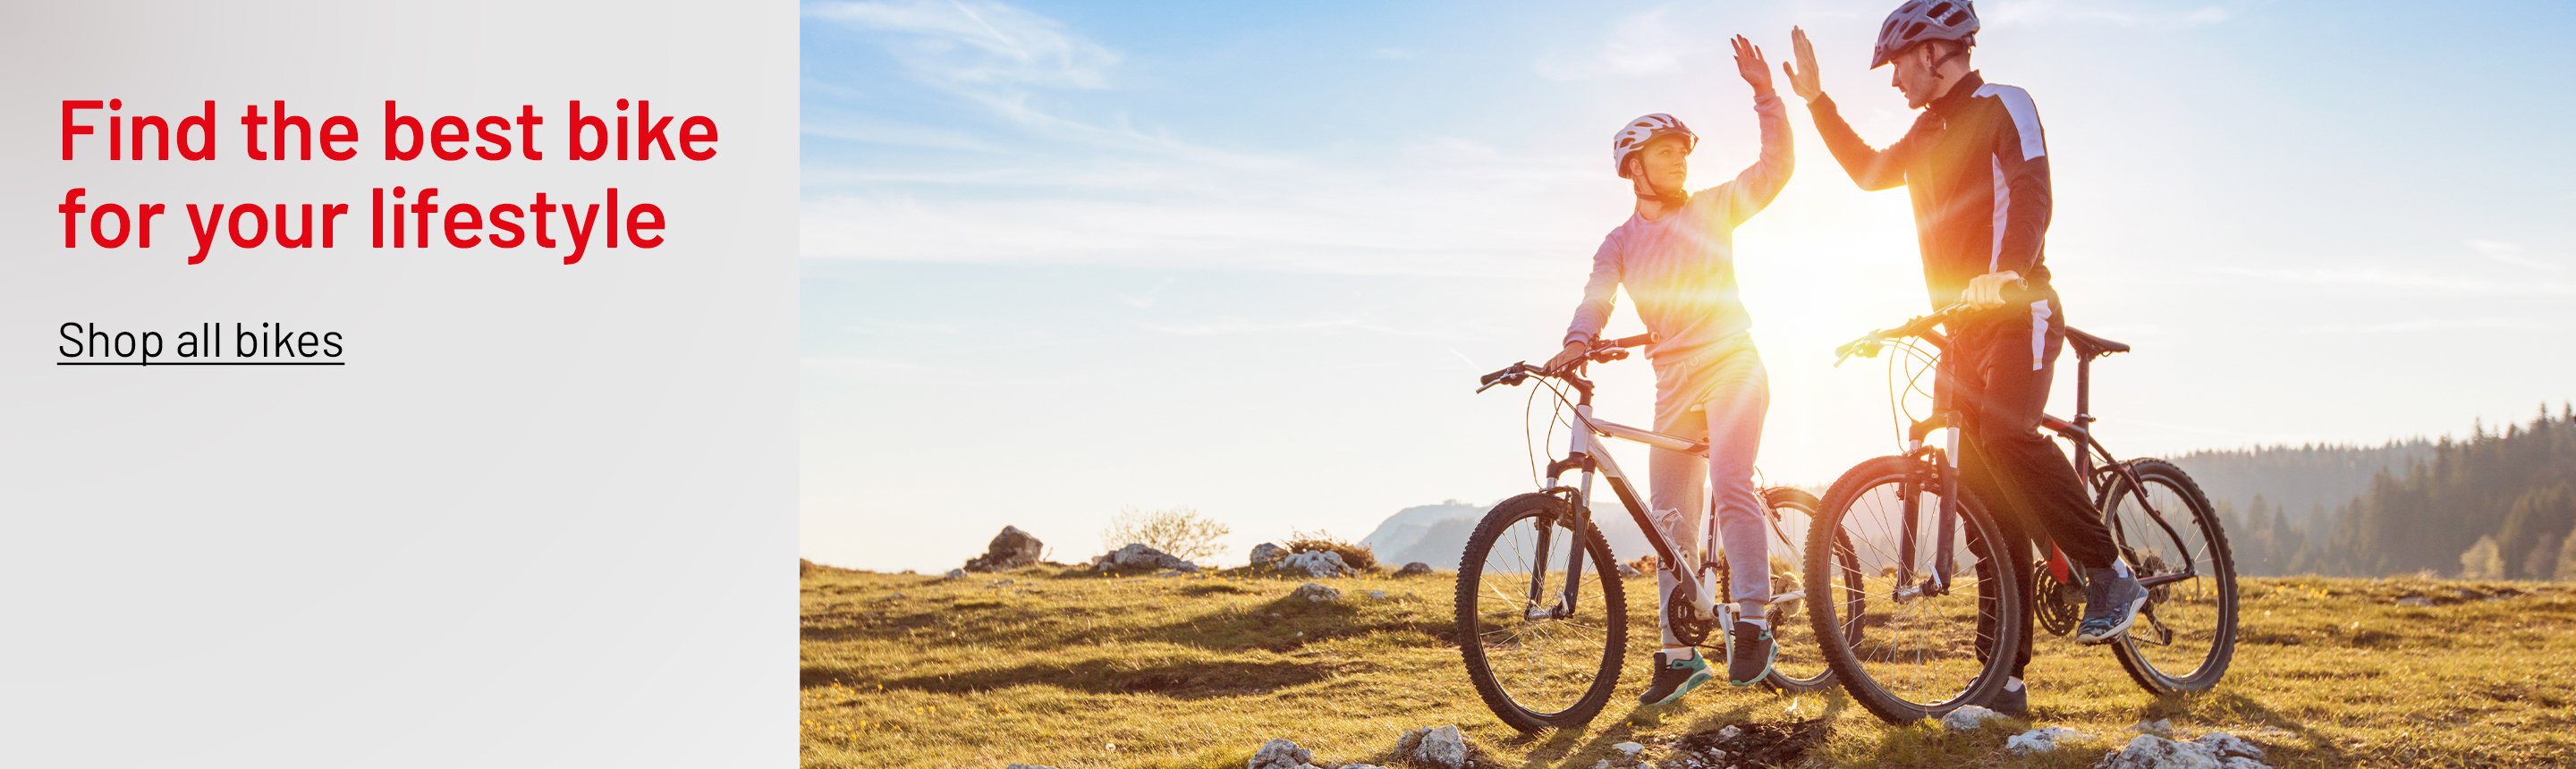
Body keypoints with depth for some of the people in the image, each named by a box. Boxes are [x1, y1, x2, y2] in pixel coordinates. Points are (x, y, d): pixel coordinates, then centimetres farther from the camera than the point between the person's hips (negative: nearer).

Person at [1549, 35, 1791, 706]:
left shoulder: (1711, 209, 6)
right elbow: (1598, 296, -7)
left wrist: (1765, 94, -11)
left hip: (1731, 366, -3)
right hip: (1673, 382, 4)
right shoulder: (1620, 244, 9)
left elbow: (1775, 169, -1)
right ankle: (1680, 654, 9)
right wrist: (1578, 342, -28)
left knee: (1731, 484, -25)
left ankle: (1754, 625, -22)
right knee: (1671, 519, 2)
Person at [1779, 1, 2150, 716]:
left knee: (2005, 436, -32)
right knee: (1987, 496, 2)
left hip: (2019, 310, -8)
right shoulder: (1930, 130, 19)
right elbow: (1869, 170, 35)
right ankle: (2006, 677, 2)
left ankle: (2109, 573, -15)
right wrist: (1815, 99, 29)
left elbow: (2029, 195, -20)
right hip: (1963, 322, 8)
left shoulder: (2002, 106, -6)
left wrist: (2006, 271, -37)